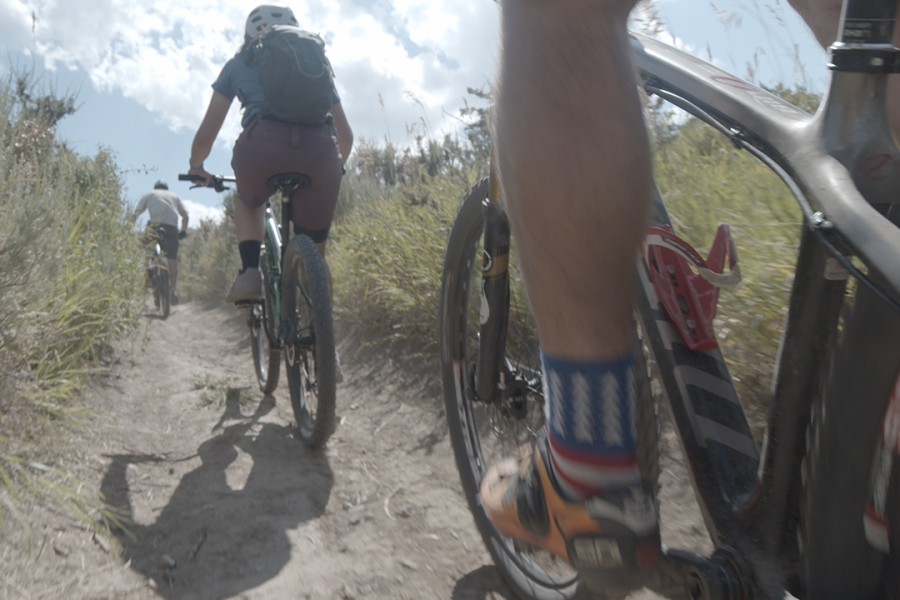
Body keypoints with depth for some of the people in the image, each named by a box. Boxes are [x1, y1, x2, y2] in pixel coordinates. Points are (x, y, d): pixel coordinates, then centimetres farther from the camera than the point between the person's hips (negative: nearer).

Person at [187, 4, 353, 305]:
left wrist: (196, 167, 49)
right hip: (319, 150, 1)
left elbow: (206, 134, 29)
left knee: (248, 202, 32)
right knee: (313, 251, 18)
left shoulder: (238, 64, 29)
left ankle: (250, 272, 11)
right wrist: (336, 166, 58)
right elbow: (345, 136, 39)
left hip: (261, 146, -1)